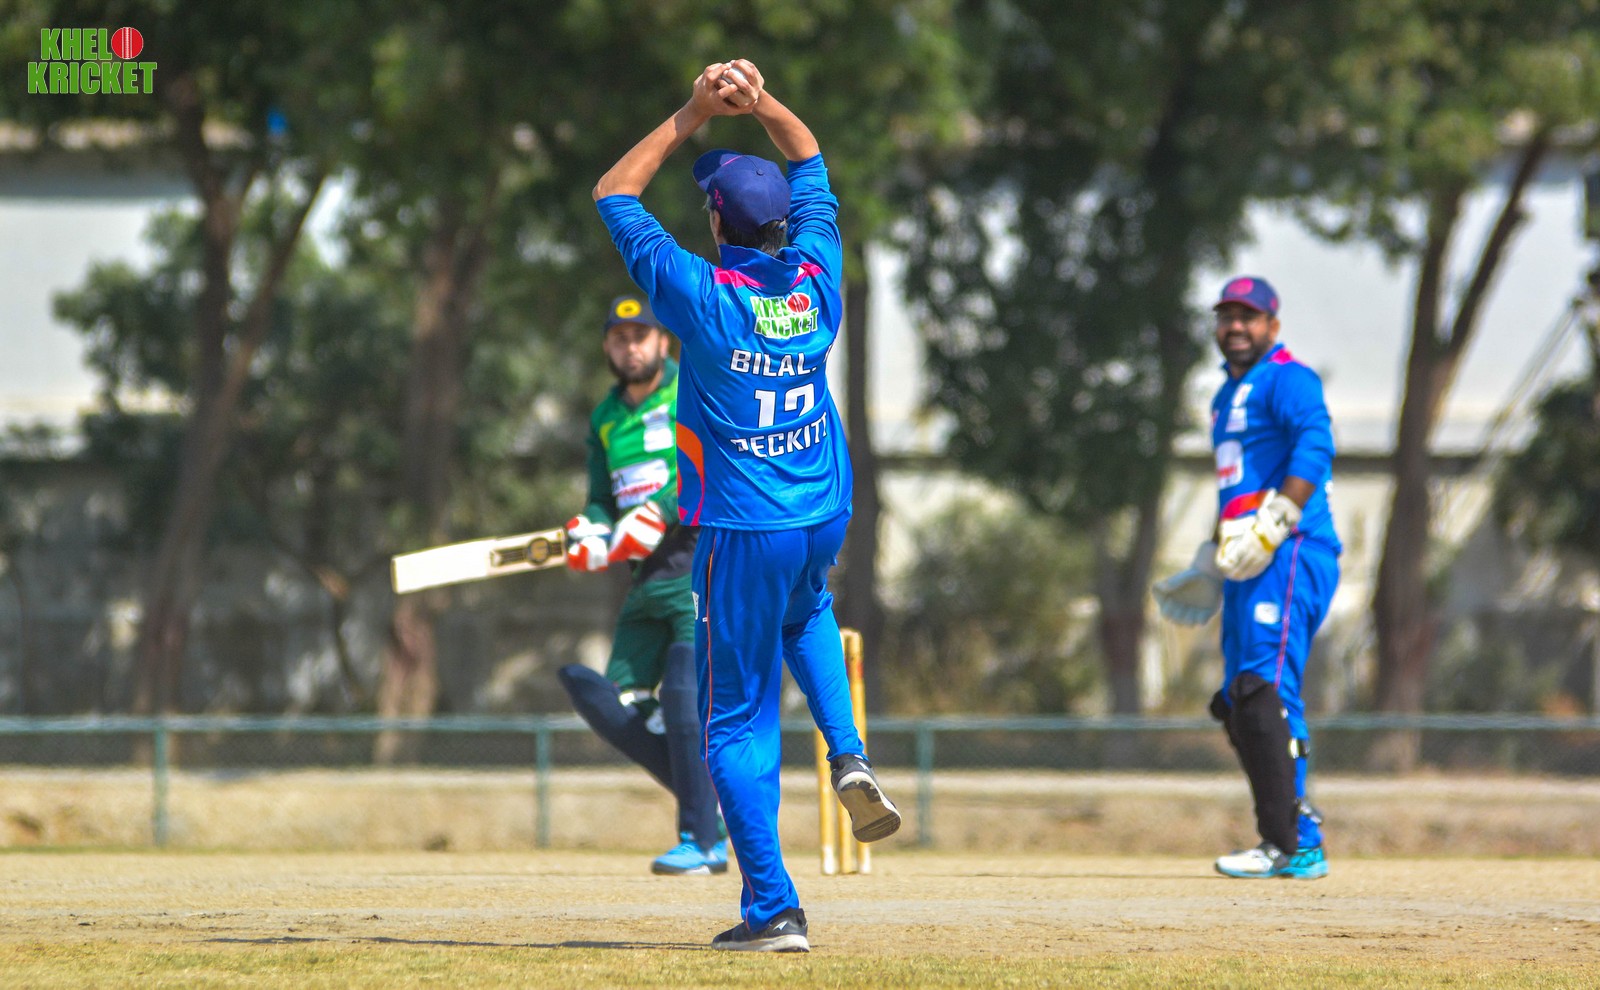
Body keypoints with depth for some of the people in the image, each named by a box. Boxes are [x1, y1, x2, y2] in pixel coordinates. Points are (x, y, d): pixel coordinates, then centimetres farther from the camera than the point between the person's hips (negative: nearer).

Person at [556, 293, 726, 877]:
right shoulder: (606, 419, 18)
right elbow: (602, 500, 16)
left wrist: (659, 512, -29)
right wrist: (590, 535, -7)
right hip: (649, 574, 8)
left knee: (684, 691, -18)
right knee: (616, 704, 0)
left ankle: (703, 840, -14)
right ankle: (718, 804, 9)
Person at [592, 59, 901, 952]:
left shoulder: (705, 295, -15)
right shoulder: (817, 279, -3)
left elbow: (614, 194, -3)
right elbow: (811, 166, 15)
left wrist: (693, 116, 0)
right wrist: (760, 105, 3)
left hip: (745, 532, -5)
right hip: (826, 516, 5)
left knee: (739, 720, 2)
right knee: (806, 617, 38)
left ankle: (774, 909, -4)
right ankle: (850, 754, 14)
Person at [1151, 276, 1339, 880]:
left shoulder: (1287, 379, -4)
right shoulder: (1229, 395, 26)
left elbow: (1314, 446, -21)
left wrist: (1274, 523, -28)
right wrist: (1212, 561, 34)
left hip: (1290, 556, -10)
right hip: (1247, 567, 10)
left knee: (1264, 690, -19)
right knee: (1239, 707, 8)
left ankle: (1289, 846, -21)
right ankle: (1300, 837, 11)